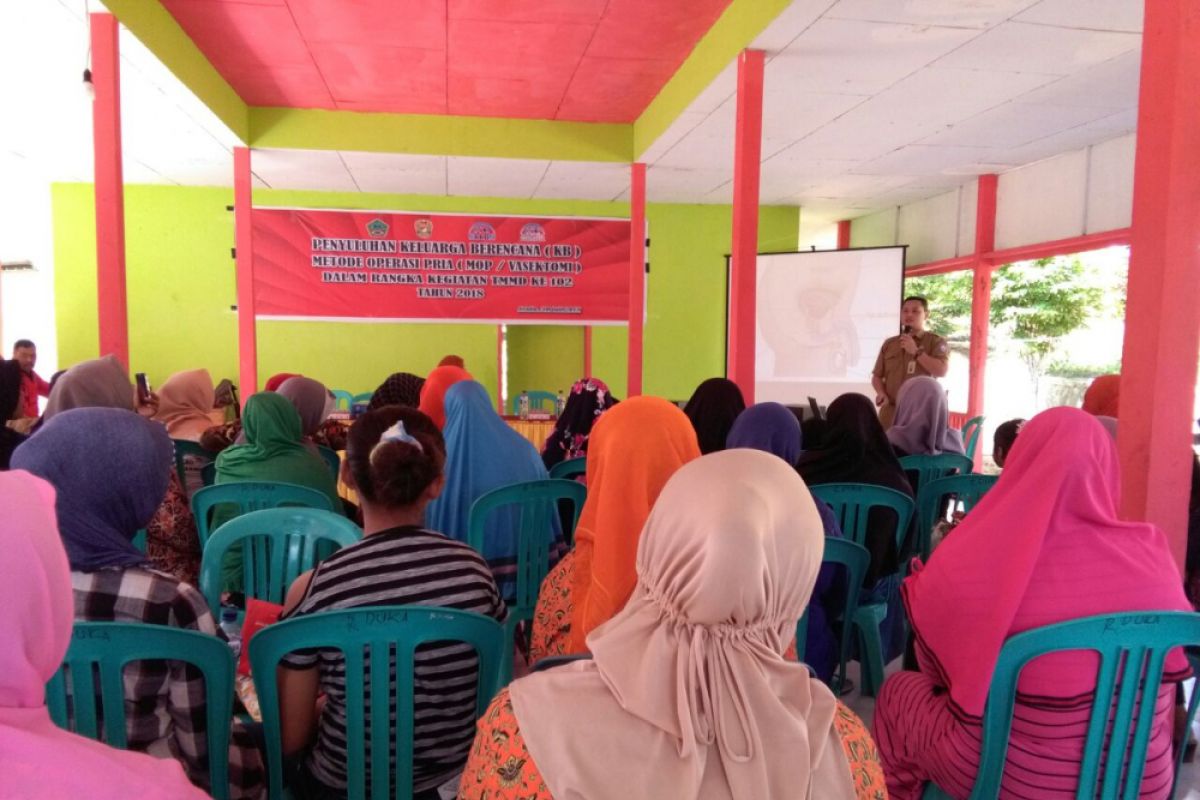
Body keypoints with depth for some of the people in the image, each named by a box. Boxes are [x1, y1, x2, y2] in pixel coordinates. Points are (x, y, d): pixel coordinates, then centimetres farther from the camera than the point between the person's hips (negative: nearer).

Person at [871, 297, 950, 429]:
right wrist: (881, 393, -2)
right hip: (890, 410, 4)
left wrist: (916, 351, -10)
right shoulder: (889, 344, 16)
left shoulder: (936, 342, 5)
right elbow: (877, 376, 17)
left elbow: (942, 371, -10)